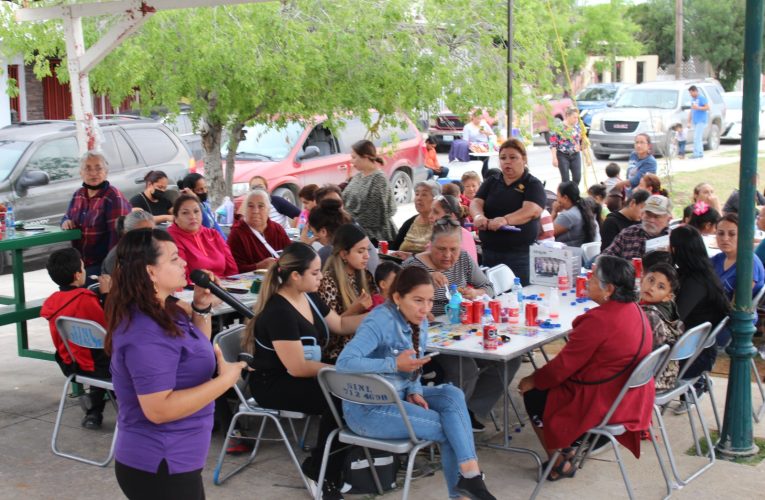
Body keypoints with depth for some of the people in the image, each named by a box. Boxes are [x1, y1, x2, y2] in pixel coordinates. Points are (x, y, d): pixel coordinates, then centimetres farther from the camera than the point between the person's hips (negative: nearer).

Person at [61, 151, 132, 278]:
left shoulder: (113, 196, -14)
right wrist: (66, 222, -2)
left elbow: (117, 234, -20)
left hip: (102, 264, -7)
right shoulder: (78, 195, 9)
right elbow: (67, 217, 24)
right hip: (79, 263, 7)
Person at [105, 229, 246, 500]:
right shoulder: (146, 333, -26)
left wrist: (201, 308, 5)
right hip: (160, 467, -10)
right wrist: (225, 379, -24)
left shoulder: (163, 312, 5)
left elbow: (194, 353, 20)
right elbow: (159, 409, -30)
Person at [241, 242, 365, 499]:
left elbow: (340, 325, 17)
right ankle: (321, 468, -4)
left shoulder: (309, 297, 3)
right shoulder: (278, 312, -25)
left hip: (301, 375, 9)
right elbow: (297, 368, -26)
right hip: (274, 385, -9)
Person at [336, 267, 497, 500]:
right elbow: (344, 362, -35)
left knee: (452, 394, -16)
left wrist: (414, 391, -6)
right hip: (367, 408, -8)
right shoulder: (380, 322, -23)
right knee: (447, 427, -14)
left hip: (398, 395, 8)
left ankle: (468, 475, -18)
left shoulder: (419, 322, 2)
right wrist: (394, 364, -35)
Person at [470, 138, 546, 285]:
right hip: (489, 250, 4)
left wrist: (506, 220, -34)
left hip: (520, 253, -4)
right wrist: (479, 216, -22)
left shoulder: (533, 185, 0)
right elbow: (476, 202, 3)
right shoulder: (491, 182, 15)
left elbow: (532, 210, -16)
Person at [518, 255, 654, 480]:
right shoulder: (635, 310, 1)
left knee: (534, 396, 10)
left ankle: (560, 463, 21)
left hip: (602, 403, -9)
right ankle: (565, 449, 27)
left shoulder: (599, 320, -26)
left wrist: (533, 381, -5)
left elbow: (565, 364, -19)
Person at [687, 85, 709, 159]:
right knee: (698, 138, 9)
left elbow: (707, 108, -12)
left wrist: (698, 108, -22)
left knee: (697, 137, -14)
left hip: (701, 121, -8)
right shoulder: (692, 99, 17)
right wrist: (689, 122, 18)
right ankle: (701, 153, 12)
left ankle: (696, 153, -15)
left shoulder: (702, 98, -6)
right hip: (694, 122, 8)